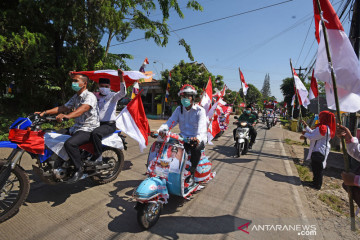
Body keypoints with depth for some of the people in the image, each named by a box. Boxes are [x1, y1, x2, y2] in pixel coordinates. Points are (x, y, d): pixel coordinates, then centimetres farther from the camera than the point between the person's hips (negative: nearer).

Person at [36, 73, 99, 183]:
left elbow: (82, 109, -33)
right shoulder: (75, 97, 17)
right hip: (76, 127, 10)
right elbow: (63, 108, 16)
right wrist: (44, 112, 6)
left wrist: (66, 116, -48)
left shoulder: (90, 96, -14)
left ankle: (79, 170, -14)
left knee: (70, 143, -31)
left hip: (88, 129, -10)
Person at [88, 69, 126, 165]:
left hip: (109, 125, -7)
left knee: (95, 133, -30)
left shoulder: (113, 96, 0)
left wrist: (121, 78, -30)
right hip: (97, 123, 7)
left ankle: (97, 157, -17)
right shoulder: (95, 96, 16)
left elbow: (123, 93, -19)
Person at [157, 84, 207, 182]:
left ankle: (191, 173, -13)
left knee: (196, 148, -35)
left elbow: (202, 127, -24)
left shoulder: (200, 110, -7)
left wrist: (198, 138, -47)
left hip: (197, 139, -4)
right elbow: (170, 122, -5)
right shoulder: (179, 109, 9)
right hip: (183, 137, 4)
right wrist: (161, 129, -28)